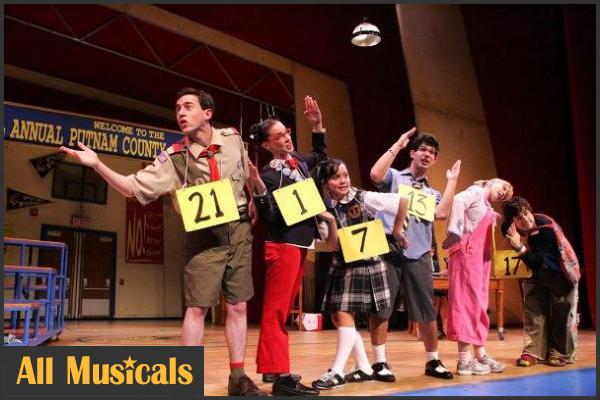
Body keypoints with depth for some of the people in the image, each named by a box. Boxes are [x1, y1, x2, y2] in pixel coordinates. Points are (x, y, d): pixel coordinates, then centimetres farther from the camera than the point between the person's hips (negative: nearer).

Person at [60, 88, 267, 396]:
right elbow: (134, 188, -11)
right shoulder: (173, 158, -7)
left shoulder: (232, 138, 1)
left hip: (239, 231, 3)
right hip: (204, 235, -2)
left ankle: (238, 379, 17)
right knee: (197, 308, -3)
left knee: (237, 306, 6)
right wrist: (97, 165, -22)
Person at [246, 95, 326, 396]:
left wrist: (318, 126, 17)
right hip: (283, 245, -9)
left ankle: (272, 366, 21)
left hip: (300, 244, 9)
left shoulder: (298, 161, 11)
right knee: (275, 311, -7)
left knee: (282, 310, 12)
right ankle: (279, 375, -7)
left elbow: (320, 155, 31)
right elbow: (269, 216, -17)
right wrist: (258, 190, -32)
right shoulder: (270, 173, -12)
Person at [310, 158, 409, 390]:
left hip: (367, 265, -6)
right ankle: (364, 368, 19)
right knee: (337, 317, 6)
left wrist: (396, 230, -2)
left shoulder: (364, 199, -12)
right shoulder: (324, 209, -1)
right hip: (342, 268, 6)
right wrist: (331, 222, -22)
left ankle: (337, 372, -5)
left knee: (344, 315, -13)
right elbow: (333, 246, -7)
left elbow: (403, 201, -10)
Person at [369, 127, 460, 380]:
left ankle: (432, 361, 22)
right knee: (381, 307, -3)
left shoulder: (432, 193, 20)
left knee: (427, 310, 7)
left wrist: (452, 181, 6)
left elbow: (442, 214, -1)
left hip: (418, 255, 4)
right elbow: (375, 174, -15)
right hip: (389, 250, -4)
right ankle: (380, 362, 7)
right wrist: (397, 145, -8)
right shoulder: (394, 177, 8)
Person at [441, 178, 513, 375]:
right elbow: (457, 201, -19)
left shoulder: (488, 209, 27)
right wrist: (453, 231, -26)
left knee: (479, 303, 11)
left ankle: (480, 354, 17)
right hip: (467, 251, -10)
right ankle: (465, 359, -11)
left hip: (481, 256, 10)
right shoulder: (476, 191, 3)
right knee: (468, 300, -11)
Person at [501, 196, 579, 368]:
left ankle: (561, 354, 13)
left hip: (561, 274, -5)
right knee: (533, 310, -1)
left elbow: (536, 263, -35)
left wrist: (520, 247, -46)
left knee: (562, 314, 1)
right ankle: (532, 351, 3)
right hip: (537, 275, 5)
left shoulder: (546, 228, -33)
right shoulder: (508, 227, -16)